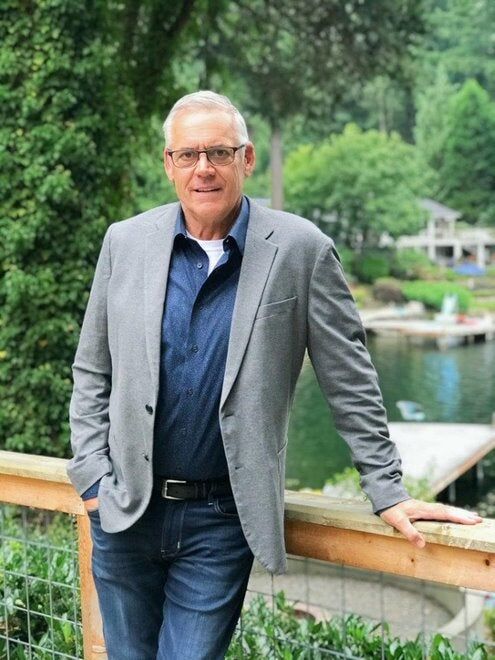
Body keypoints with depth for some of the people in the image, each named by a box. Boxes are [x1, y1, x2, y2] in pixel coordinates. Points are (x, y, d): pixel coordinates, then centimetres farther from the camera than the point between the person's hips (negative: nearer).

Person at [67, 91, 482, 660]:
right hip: (125, 508, 3)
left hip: (222, 520, -3)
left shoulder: (302, 250, -7)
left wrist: (388, 492, -3)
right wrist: (92, 478, 0)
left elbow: (350, 383, -3)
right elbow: (91, 372, 7)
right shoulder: (125, 241, 1)